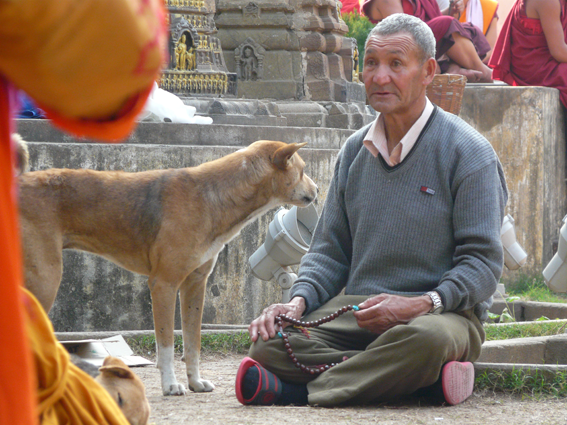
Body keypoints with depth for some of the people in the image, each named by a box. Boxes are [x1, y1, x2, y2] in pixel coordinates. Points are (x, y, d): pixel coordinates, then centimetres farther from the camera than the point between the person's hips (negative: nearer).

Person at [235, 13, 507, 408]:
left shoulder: (468, 152, -1)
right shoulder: (355, 150, 17)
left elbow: (483, 262, -6)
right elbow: (330, 249, 20)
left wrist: (424, 304, -24)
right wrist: (299, 301, -2)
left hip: (440, 312, -5)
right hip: (355, 308, 5)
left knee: (427, 338, -43)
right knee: (268, 347, -25)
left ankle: (299, 391, -29)